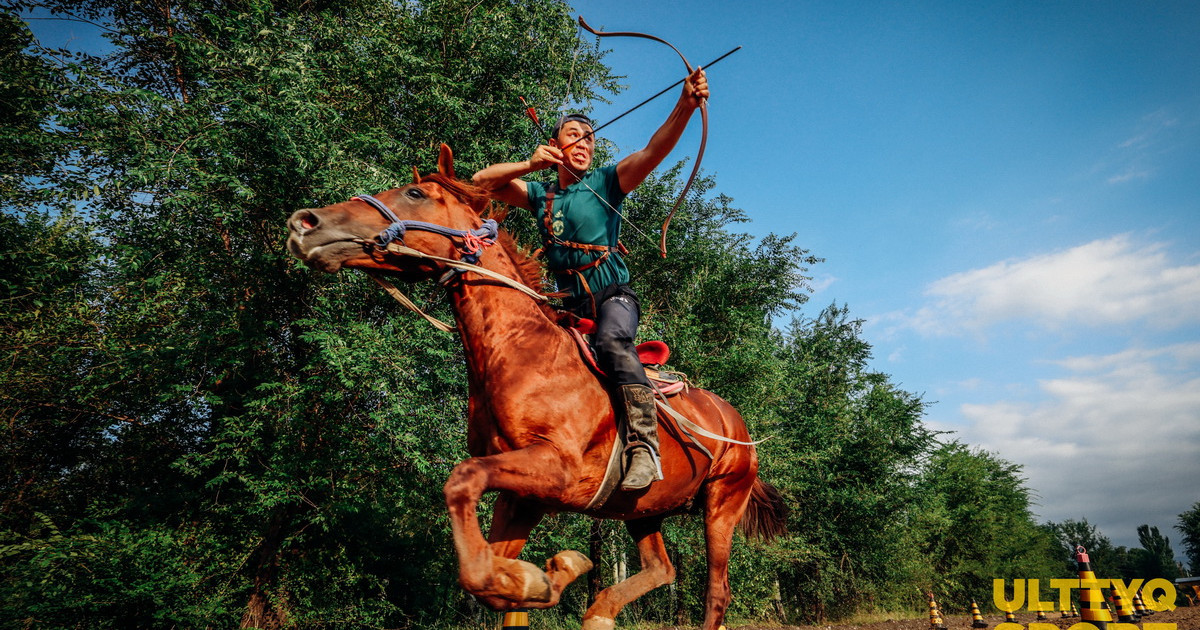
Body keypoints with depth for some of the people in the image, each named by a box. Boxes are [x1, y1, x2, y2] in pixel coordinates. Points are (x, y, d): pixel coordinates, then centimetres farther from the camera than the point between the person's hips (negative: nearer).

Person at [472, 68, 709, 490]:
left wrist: (685, 106, -31)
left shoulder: (608, 182, 3)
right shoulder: (540, 195, 14)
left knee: (612, 341, -34)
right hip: (572, 304, 6)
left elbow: (655, 150, -14)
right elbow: (481, 182, 11)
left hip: (613, 295, -5)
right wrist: (529, 164, -4)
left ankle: (643, 444, -39)